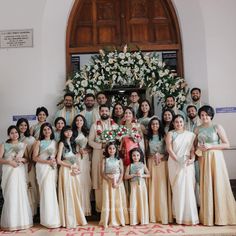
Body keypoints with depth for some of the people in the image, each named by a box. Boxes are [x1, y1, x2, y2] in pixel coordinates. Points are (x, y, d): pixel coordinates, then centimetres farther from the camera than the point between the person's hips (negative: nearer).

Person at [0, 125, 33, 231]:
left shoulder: (23, 145, 11)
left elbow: (28, 159, 11)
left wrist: (22, 159, -8)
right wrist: (9, 161, -15)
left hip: (20, 172, 1)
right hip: (8, 172, -1)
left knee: (21, 195, 0)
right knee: (10, 196, -4)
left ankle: (22, 220, 9)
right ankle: (11, 222, 5)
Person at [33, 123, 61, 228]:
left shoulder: (55, 142, 14)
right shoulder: (39, 142, 4)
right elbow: (35, 157, -3)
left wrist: (54, 160, -5)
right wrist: (47, 161, -13)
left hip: (52, 168, 3)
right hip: (42, 168, -3)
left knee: (52, 191, 0)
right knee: (45, 191, -6)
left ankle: (53, 218, 9)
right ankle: (48, 219, 2)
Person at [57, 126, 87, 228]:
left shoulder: (73, 143, 15)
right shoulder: (62, 143, -3)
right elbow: (58, 160, -10)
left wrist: (79, 168, -3)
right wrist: (71, 166, -12)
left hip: (75, 170, 6)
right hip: (66, 170, -5)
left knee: (76, 193, 6)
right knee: (68, 194, -2)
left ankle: (77, 218, 15)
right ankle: (69, 220, 6)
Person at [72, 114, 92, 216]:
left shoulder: (87, 133, 13)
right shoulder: (73, 133, 7)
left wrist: (86, 150, -6)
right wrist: (78, 151, -10)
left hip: (86, 159, 2)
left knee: (86, 181, -1)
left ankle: (86, 207, 7)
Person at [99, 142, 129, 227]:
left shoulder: (119, 159, 4)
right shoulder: (105, 159, 2)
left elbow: (122, 172, -2)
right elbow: (102, 173, -4)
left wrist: (118, 182, -15)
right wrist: (110, 181, -16)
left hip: (118, 182, 1)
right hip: (107, 181, -1)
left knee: (119, 200, 3)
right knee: (109, 200, 0)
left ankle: (120, 220, 11)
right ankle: (109, 220, 7)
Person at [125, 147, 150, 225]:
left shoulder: (143, 165, 5)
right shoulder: (130, 166, 3)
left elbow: (148, 174, 4)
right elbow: (126, 176, -4)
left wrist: (142, 175, -12)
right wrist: (134, 175, -14)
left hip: (142, 185, 1)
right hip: (134, 185, -1)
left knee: (142, 201, 2)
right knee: (134, 202, -1)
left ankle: (143, 219, 10)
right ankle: (134, 220, 4)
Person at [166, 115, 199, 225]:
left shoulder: (190, 134, 11)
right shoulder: (170, 134, 7)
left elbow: (193, 149, 5)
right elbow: (169, 149, -4)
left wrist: (192, 159, -14)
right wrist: (178, 160, -14)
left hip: (187, 163, 1)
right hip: (174, 163, -1)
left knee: (188, 188, -2)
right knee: (178, 188, -1)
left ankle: (190, 216, 7)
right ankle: (179, 215, 6)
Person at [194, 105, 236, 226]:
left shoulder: (217, 127, -2)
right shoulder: (198, 129, 9)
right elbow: (194, 145, 15)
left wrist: (210, 146, -15)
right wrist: (197, 150, -7)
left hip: (216, 158, -3)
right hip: (203, 159, 3)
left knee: (218, 185, -1)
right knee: (206, 186, 6)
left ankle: (221, 216, 11)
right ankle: (208, 217, 14)